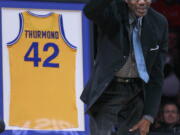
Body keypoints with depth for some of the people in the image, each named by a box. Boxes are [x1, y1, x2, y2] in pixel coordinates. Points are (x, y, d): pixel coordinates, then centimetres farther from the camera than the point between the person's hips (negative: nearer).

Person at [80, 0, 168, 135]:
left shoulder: (159, 23, -4)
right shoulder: (111, 11, -15)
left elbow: (156, 74, 0)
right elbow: (90, 11, -42)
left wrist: (149, 117, -6)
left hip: (135, 94, 3)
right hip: (106, 92, -3)